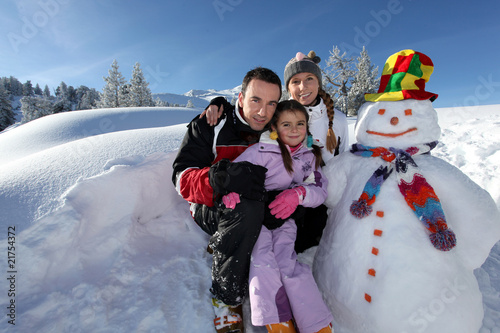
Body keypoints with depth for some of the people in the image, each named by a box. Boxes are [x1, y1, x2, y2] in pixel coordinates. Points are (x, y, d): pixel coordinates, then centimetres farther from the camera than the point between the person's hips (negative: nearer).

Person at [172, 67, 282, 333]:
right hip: (211, 210, -5)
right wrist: (222, 177, -37)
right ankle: (227, 297, -14)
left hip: (260, 214, 5)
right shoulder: (209, 126, -10)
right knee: (248, 209, -35)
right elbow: (182, 178, -18)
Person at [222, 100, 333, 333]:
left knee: (286, 261, -16)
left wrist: (299, 193, -17)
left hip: (285, 218, 2)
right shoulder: (262, 151, -7)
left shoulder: (309, 155, 9)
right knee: (262, 259, -20)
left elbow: (320, 191, 5)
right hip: (256, 215, -2)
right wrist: (231, 188, -37)